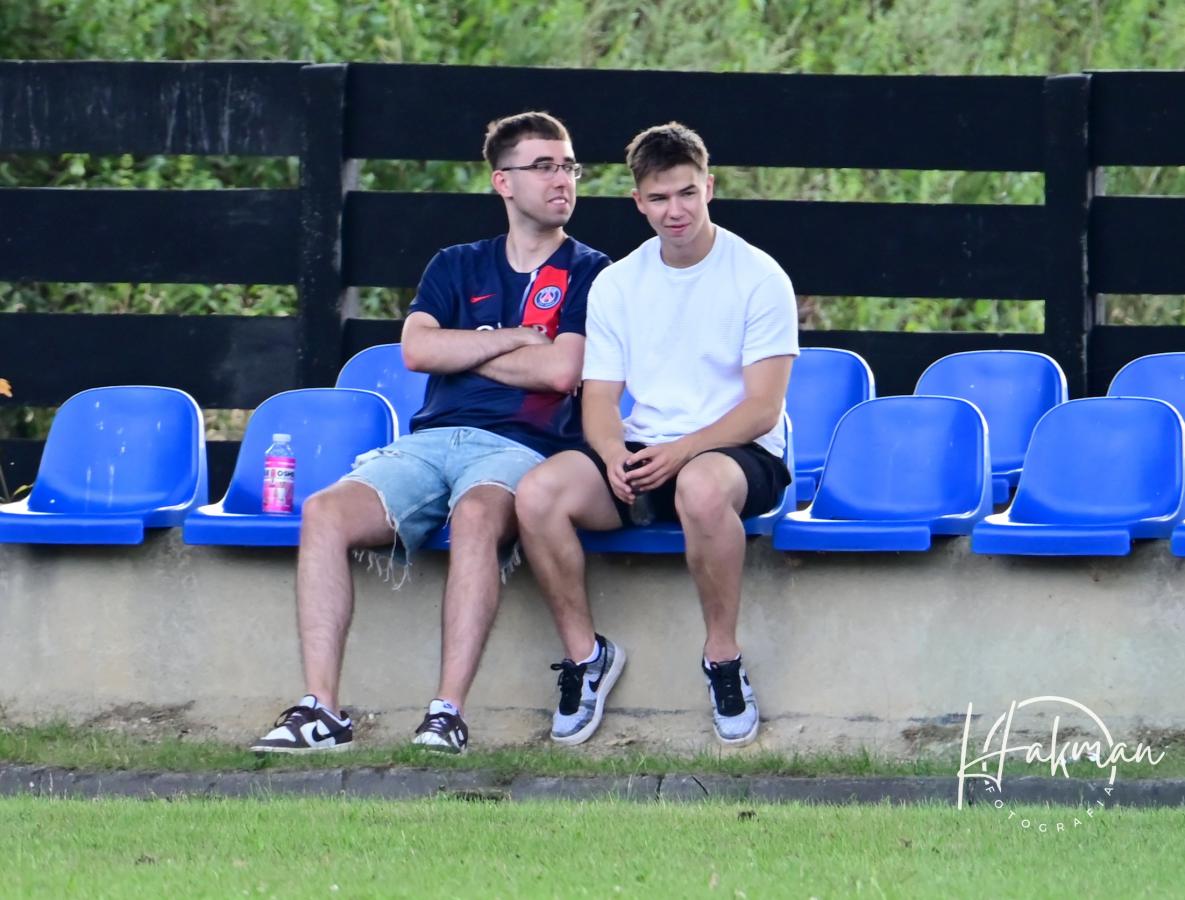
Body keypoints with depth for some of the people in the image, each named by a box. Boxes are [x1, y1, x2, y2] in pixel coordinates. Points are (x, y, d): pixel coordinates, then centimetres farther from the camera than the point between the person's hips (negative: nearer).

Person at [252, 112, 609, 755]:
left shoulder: (588, 273, 11)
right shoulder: (456, 267, 23)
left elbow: (560, 370, -5)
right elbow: (416, 349, 6)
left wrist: (460, 350, 5)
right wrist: (513, 339, 1)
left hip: (519, 448, -4)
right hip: (431, 439, 4)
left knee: (476, 514, -40)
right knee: (325, 512, -25)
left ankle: (448, 713, -44)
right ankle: (320, 710, -30)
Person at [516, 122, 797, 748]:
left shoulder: (758, 278, -3)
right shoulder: (615, 284, 12)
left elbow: (762, 408, -8)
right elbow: (600, 399, 8)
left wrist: (679, 452, -22)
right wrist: (615, 454, -16)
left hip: (737, 454, -4)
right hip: (638, 455, 4)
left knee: (702, 486, -42)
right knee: (537, 495, -26)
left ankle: (723, 659, -24)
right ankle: (585, 652, -9)